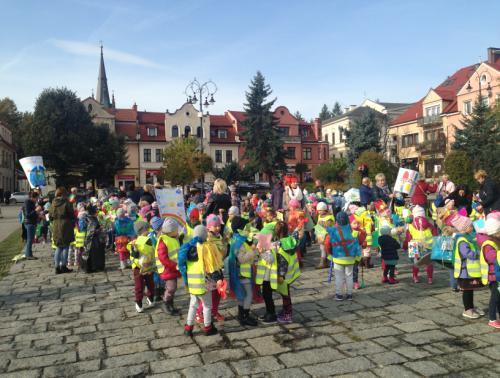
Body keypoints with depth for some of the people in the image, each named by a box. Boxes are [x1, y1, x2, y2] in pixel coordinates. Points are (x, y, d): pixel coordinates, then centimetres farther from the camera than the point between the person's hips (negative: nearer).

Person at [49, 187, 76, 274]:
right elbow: (72, 215, -7)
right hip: (65, 227, -5)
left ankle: (57, 267, 13)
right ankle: (63, 266, 6)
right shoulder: (67, 203, -10)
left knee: (59, 247, 13)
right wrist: (73, 222, 10)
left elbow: (50, 217, 8)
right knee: (65, 246, 4)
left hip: (56, 227, 5)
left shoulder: (53, 204, 5)